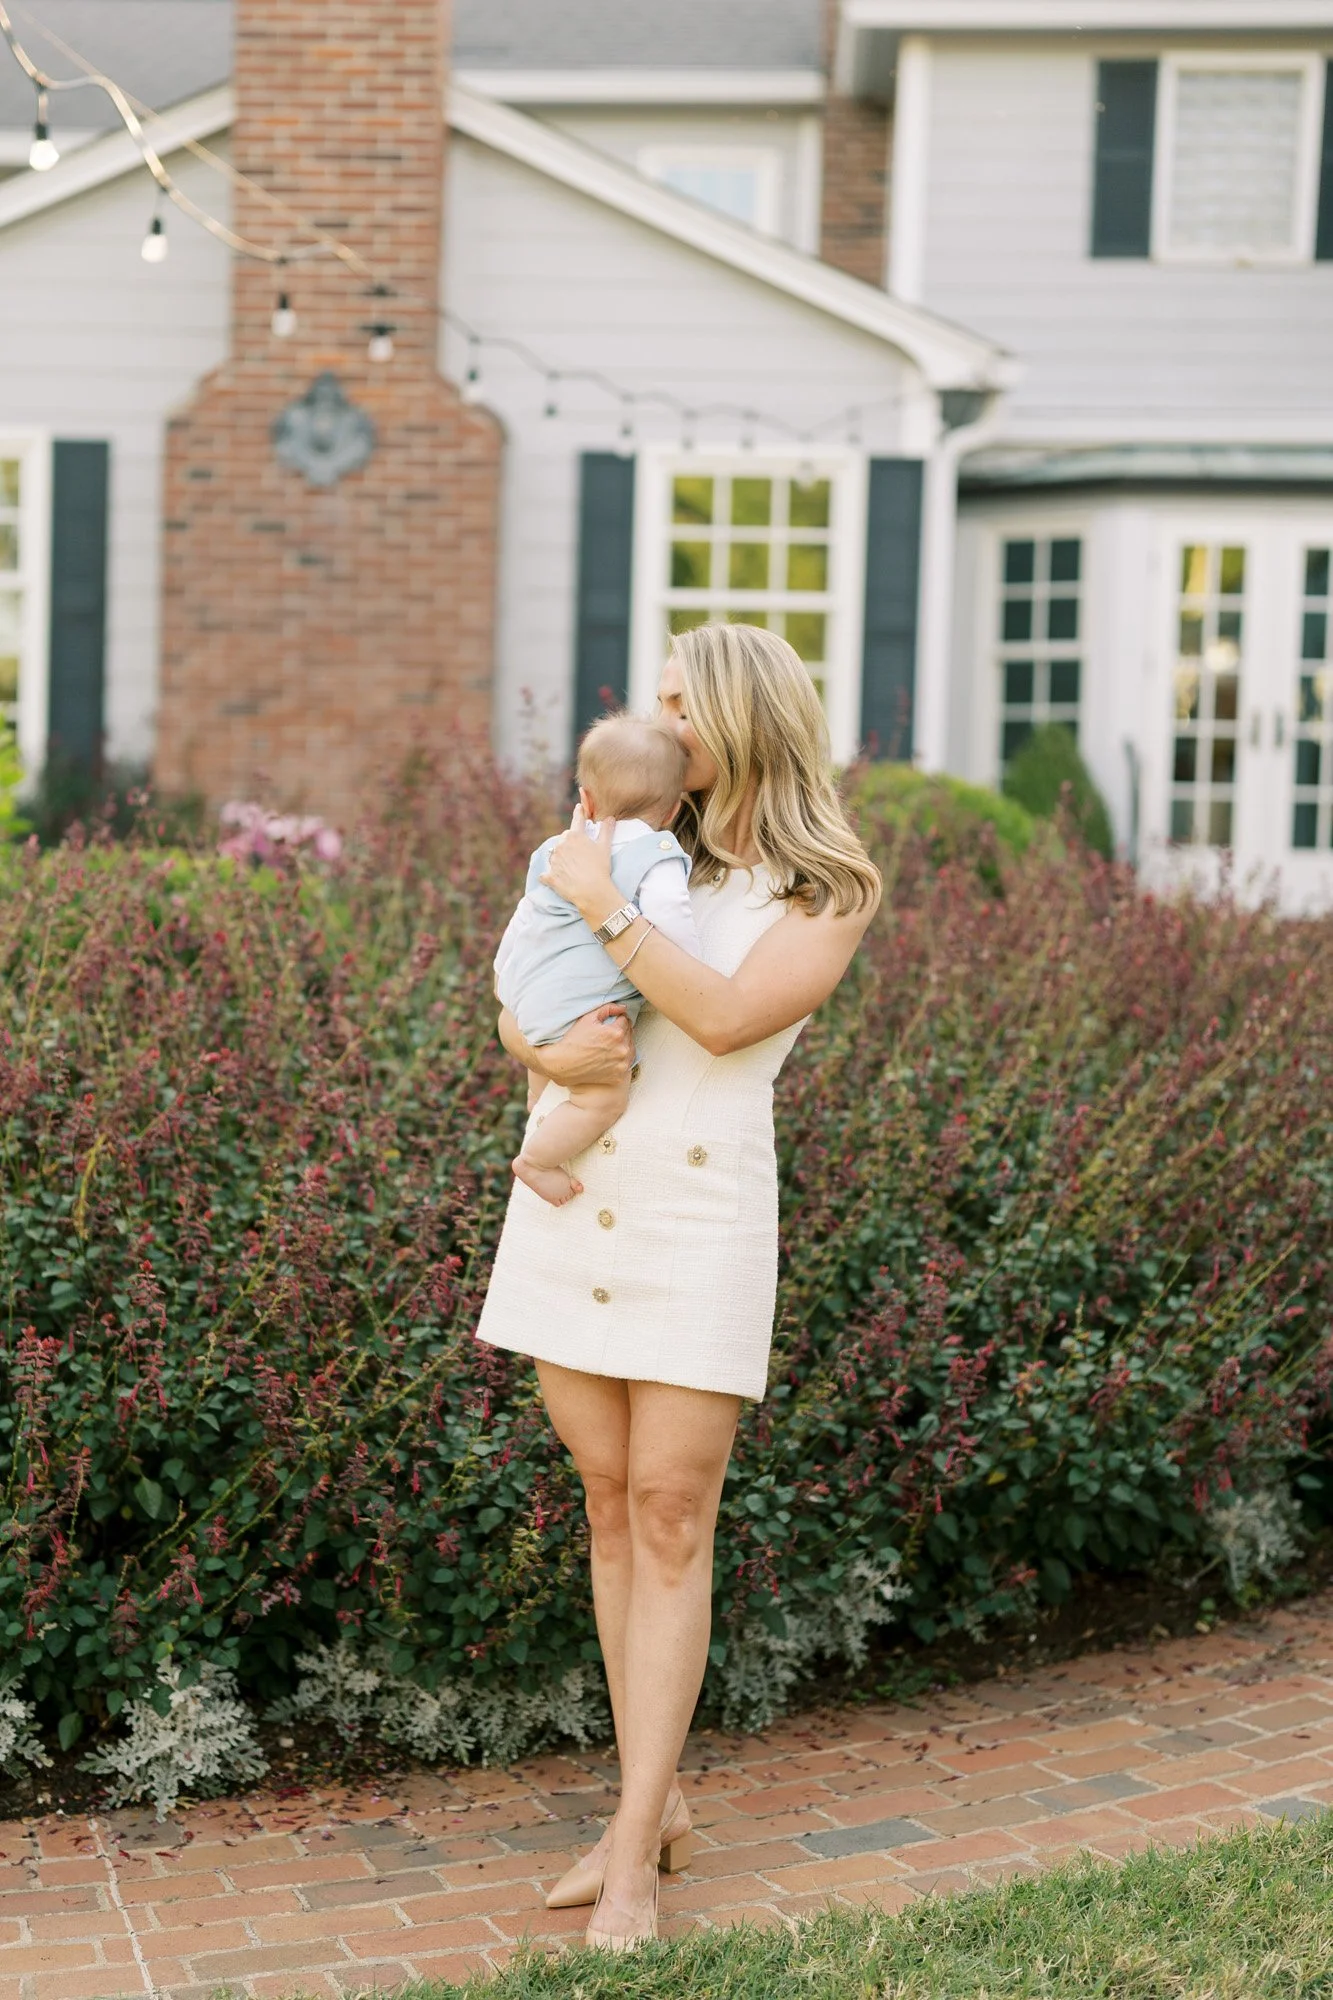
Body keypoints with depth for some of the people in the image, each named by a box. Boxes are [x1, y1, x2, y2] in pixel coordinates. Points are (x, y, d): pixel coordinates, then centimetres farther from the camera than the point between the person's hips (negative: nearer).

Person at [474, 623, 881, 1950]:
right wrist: (550, 1053, -14)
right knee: (610, 1505, 9)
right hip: (568, 1201, 5)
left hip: (701, 1218, -4)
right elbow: (516, 1008, 8)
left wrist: (603, 909, -17)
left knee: (671, 1523, -3)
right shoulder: (640, 852, 10)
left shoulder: (833, 891, -1)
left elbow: (730, 1019, -18)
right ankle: (657, 1804, 22)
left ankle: (632, 1857, 3)